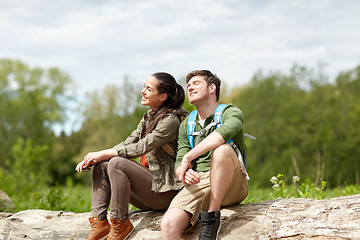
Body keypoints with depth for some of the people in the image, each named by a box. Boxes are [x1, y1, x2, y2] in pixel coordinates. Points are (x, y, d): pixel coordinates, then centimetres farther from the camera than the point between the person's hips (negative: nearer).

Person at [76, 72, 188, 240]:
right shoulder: (148, 117, 16)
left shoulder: (171, 119, -12)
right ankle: (99, 222, -12)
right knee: (101, 165, -6)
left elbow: (141, 147, -19)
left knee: (117, 163, -26)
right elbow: (128, 144, 10)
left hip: (164, 191, -9)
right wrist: (93, 157, -4)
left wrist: (103, 154, -16)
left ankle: (120, 224, -17)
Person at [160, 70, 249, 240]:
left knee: (221, 149, -36)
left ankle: (211, 217, -25)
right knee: (168, 224, -27)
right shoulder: (186, 125, 21)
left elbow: (223, 133, -20)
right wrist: (184, 173, -14)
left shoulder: (231, 113, 4)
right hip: (198, 184, 3)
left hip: (232, 186, -3)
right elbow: (179, 160, 11)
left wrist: (188, 158, -20)